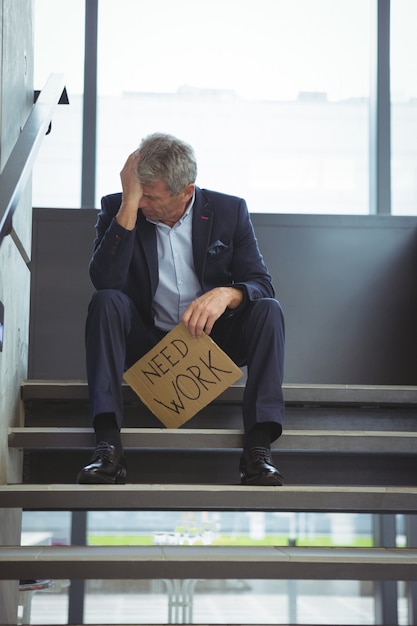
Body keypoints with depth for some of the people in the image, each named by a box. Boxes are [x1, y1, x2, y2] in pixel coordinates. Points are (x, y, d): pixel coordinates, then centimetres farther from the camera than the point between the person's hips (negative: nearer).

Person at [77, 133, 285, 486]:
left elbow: (262, 285, -7)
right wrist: (129, 203, -27)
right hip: (147, 343, 0)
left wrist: (226, 294, -31)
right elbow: (105, 281, -22)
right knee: (106, 302, -28)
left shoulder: (229, 212, -3)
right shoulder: (117, 210, -6)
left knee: (268, 310, -24)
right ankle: (108, 448, -37)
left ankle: (258, 449, -32)